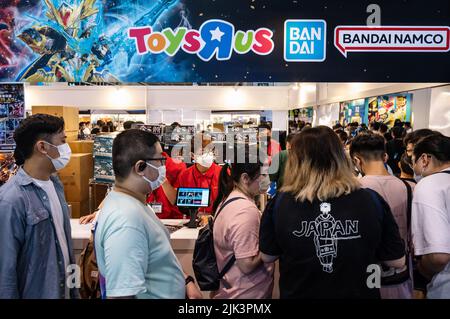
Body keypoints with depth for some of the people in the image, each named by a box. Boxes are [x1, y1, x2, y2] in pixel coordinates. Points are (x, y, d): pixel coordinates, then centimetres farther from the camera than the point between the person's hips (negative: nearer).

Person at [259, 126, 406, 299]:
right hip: (358, 293, 0)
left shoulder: (280, 202, -17)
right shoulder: (371, 201, -17)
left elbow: (267, 256, -2)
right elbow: (397, 261, -6)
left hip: (298, 294, 0)